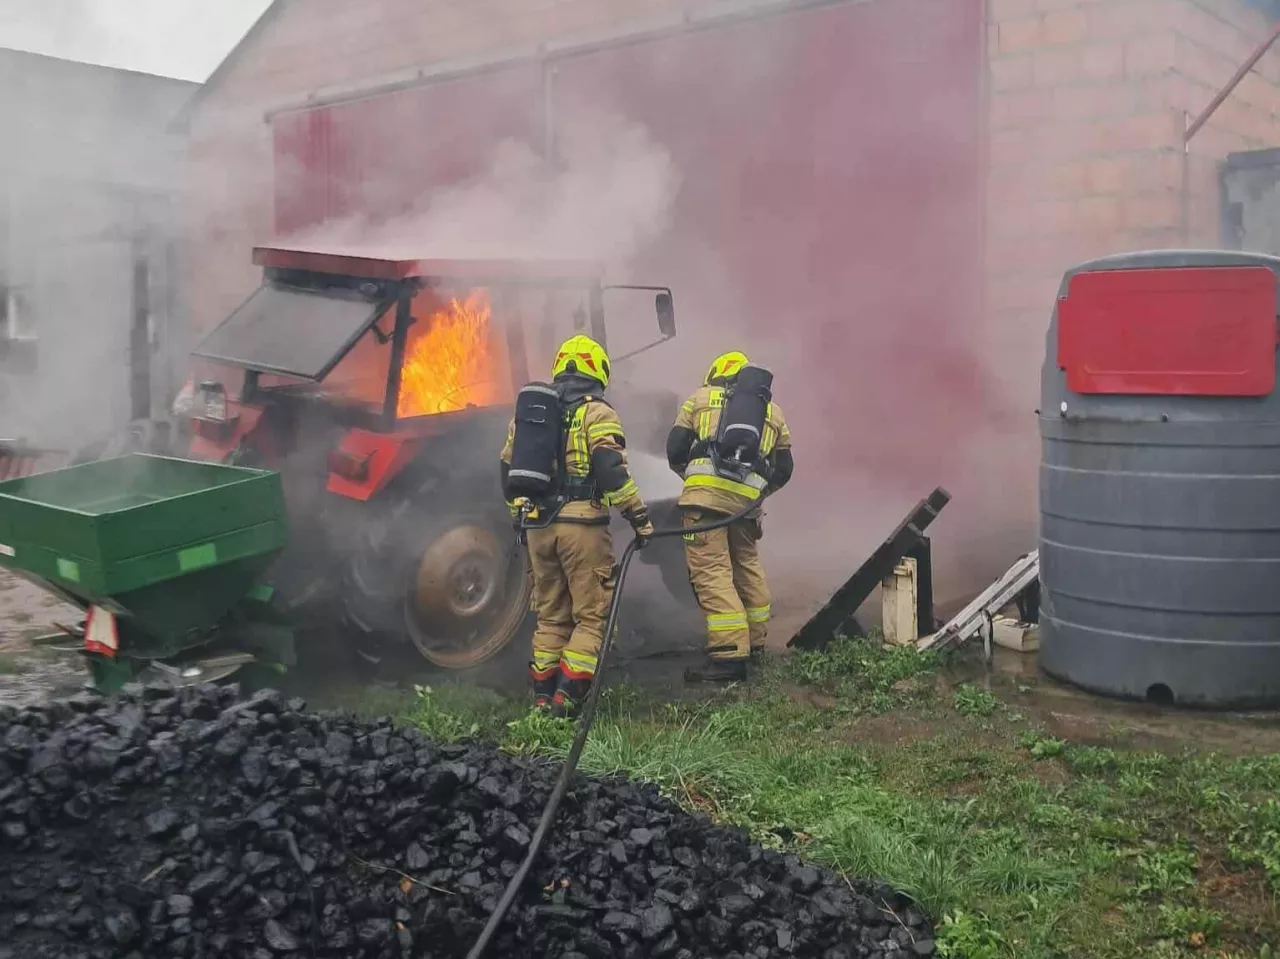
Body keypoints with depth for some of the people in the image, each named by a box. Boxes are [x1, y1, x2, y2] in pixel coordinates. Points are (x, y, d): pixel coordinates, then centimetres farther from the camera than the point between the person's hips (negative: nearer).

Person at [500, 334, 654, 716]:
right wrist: (639, 516, -11)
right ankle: (568, 695, -5)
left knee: (550, 615, 15)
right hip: (583, 526, -6)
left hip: (539, 526, 6)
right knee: (592, 615, 3)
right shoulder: (596, 413, -5)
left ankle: (543, 696, 16)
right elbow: (612, 470, -17)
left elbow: (509, 471, 19)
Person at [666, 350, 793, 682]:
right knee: (747, 565, 22)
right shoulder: (772, 411, 25)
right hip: (747, 499, 4)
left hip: (706, 493, -4)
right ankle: (754, 640, 33)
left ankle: (730, 654, -13)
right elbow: (783, 470, 22)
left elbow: (675, 449, 13)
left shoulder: (701, 398, 18)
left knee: (712, 572, -6)